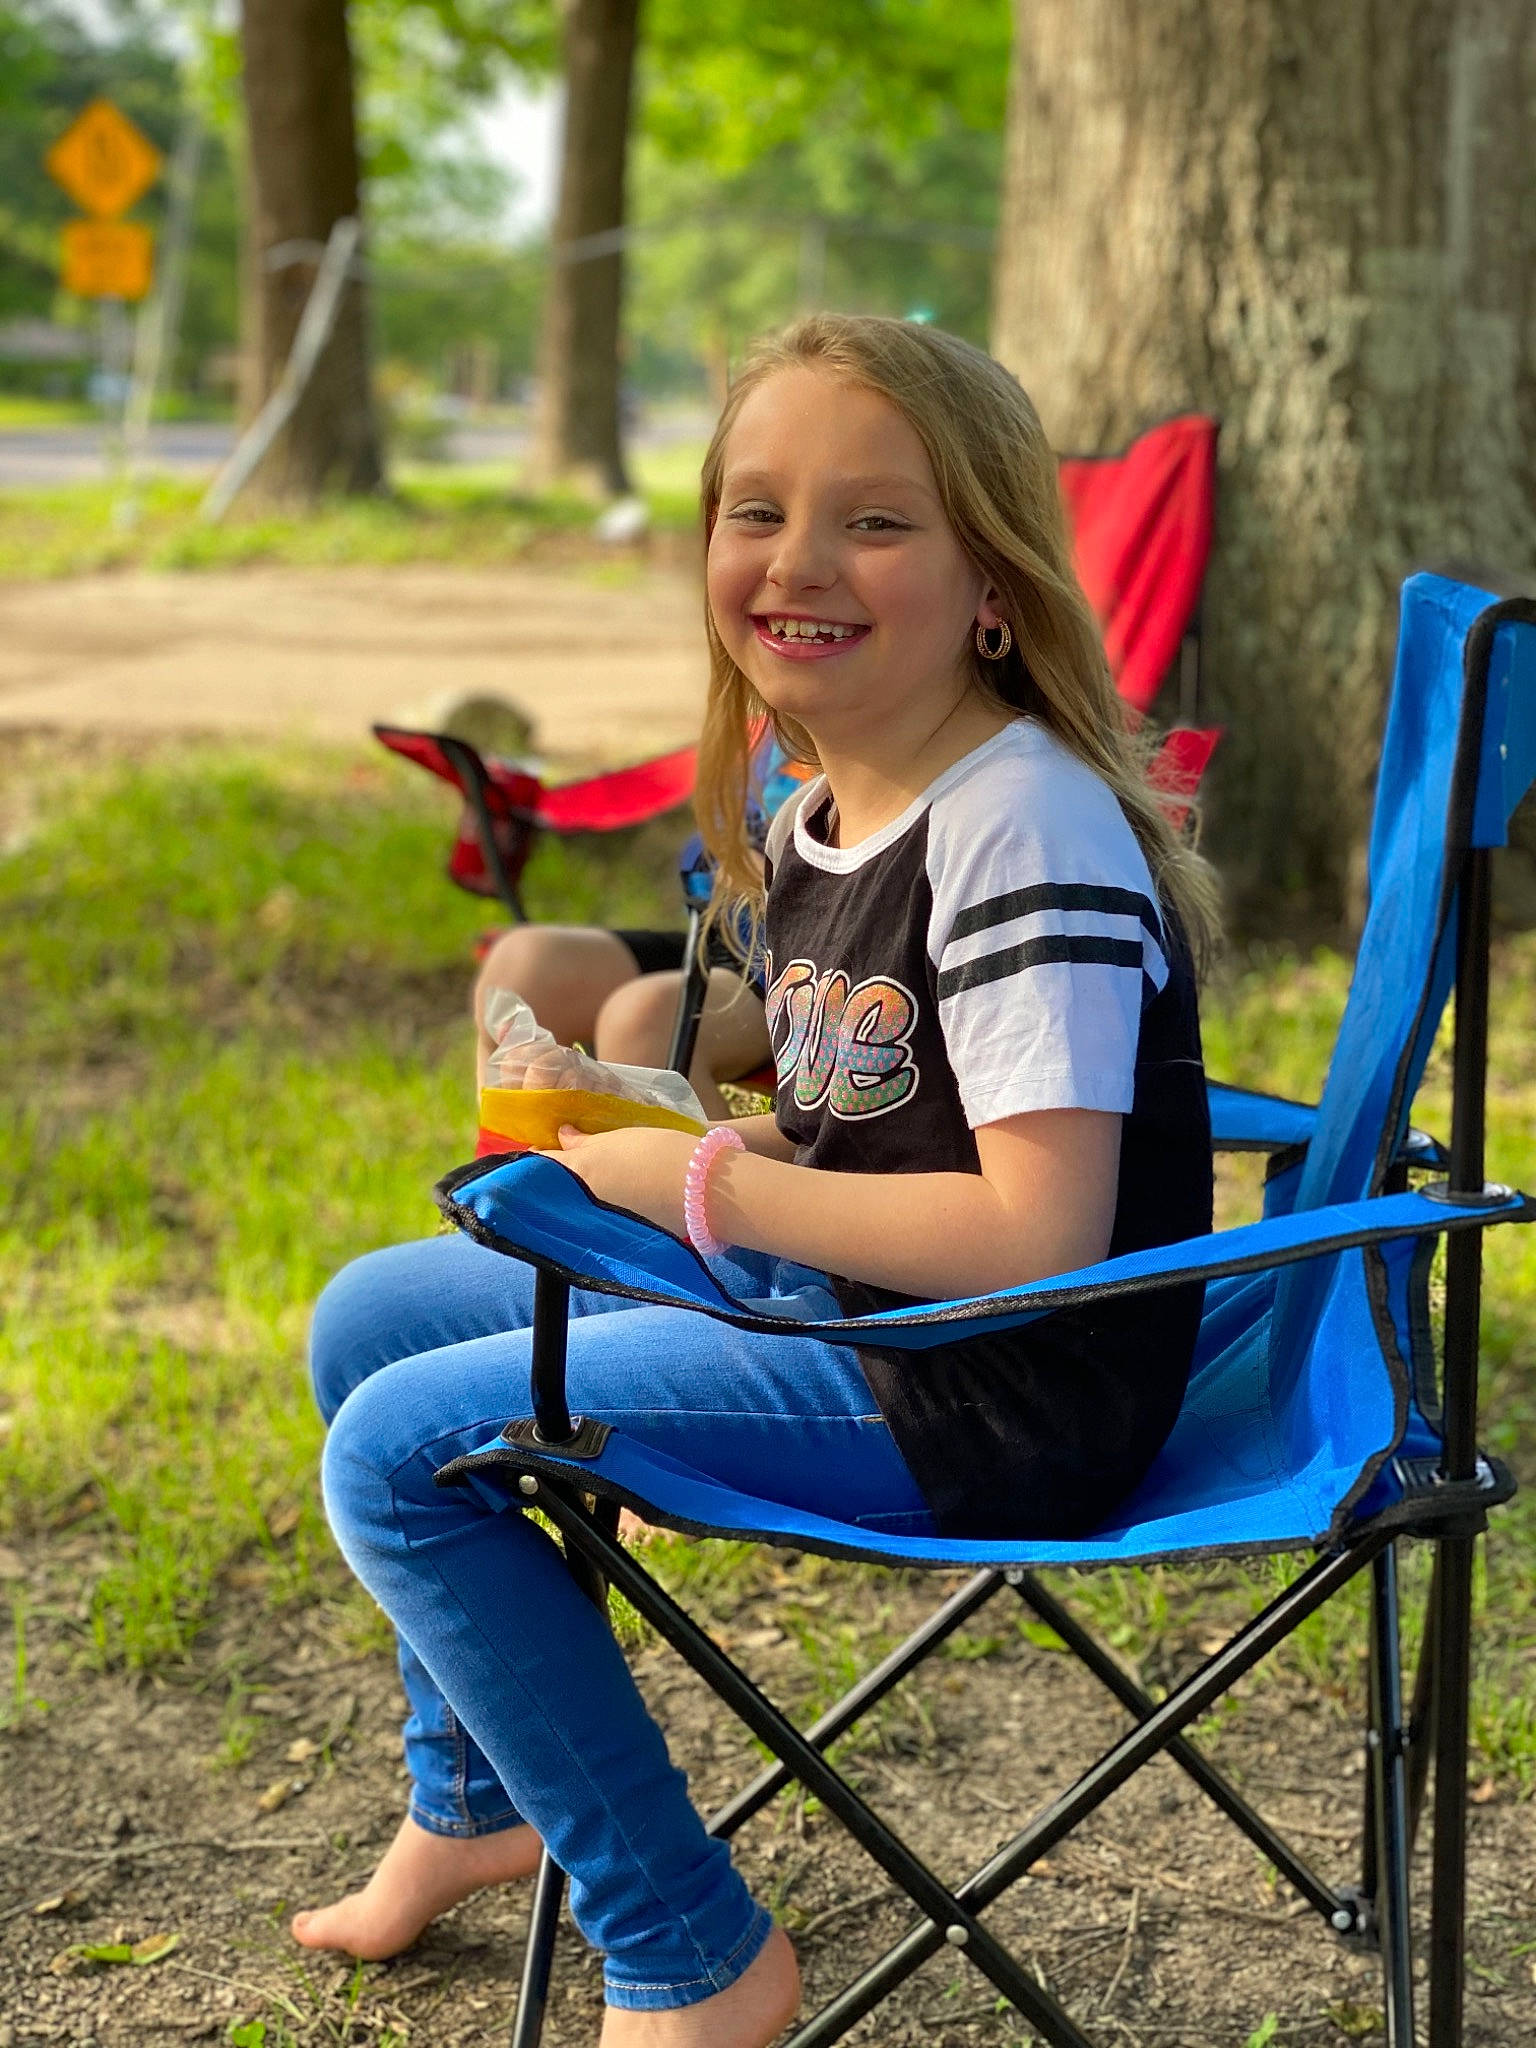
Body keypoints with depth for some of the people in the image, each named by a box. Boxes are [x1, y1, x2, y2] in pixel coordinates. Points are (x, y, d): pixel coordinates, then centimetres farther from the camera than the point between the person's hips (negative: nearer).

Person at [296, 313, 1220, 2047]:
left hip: (1003, 1393, -10)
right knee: (372, 1318, 19)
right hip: (837, 1308, 10)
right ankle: (472, 1803, 37)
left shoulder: (1025, 826, -23)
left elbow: (1038, 1227, -28)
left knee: (398, 1451, -15)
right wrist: (649, 1128, 1)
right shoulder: (817, 822, 6)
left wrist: (710, 1184, -19)